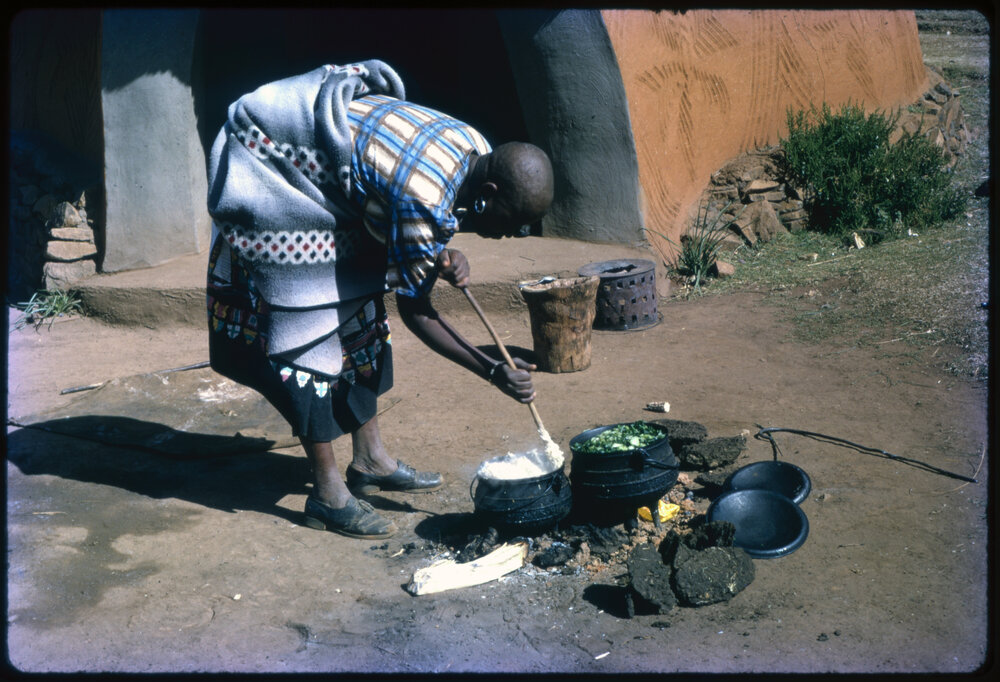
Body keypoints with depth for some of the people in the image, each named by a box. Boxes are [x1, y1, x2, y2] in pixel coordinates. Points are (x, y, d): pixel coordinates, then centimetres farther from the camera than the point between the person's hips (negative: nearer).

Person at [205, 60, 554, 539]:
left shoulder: (475, 147, -8)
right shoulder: (425, 200, -33)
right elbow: (415, 310, -21)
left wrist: (447, 259, -12)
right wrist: (493, 373, -20)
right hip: (267, 171, -9)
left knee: (357, 305, 10)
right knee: (308, 322, -9)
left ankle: (369, 459, 20)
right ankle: (327, 492, -1)